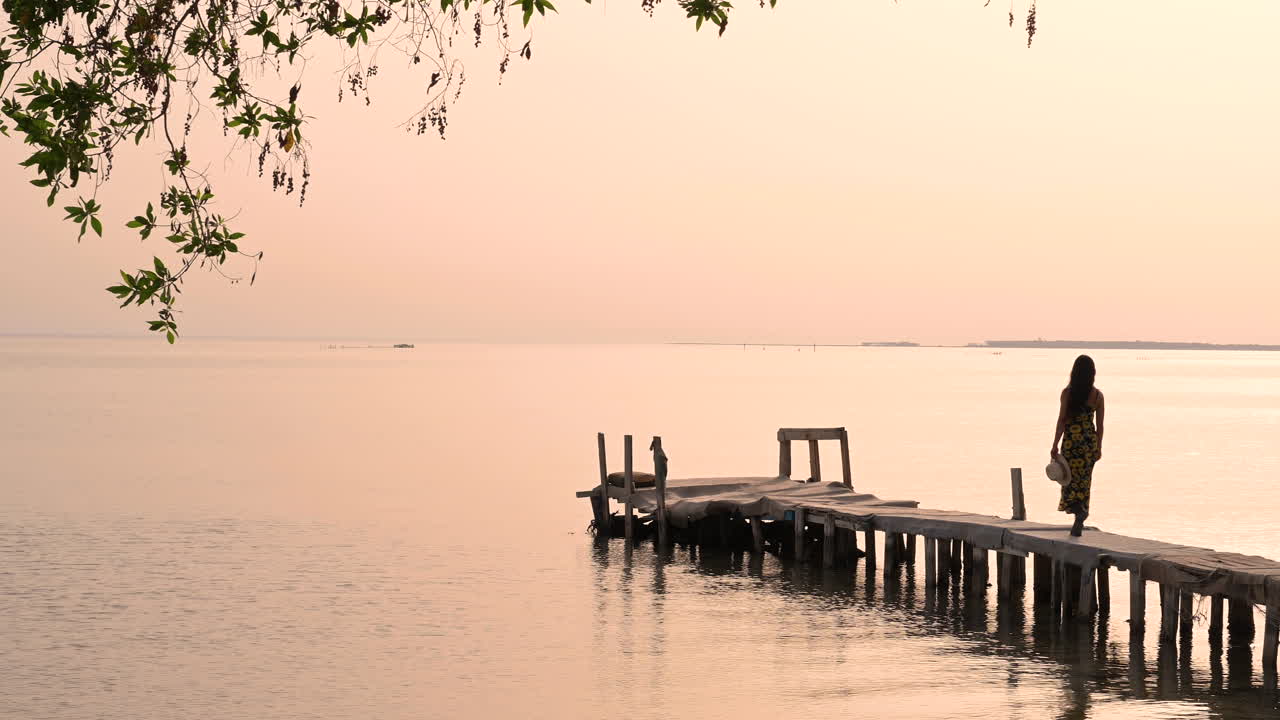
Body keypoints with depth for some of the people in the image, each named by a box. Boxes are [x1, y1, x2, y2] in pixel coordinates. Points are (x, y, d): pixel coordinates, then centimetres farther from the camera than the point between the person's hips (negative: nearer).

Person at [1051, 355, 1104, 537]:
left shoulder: (1068, 392, -9)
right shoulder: (1097, 395, -1)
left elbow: (1061, 420, -9)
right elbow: (1100, 424, 4)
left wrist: (1055, 446, -5)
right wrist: (1098, 447, 15)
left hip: (1071, 440, -3)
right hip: (1090, 440, 3)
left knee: (1071, 478, 7)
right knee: (1084, 480, 11)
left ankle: (1079, 509, -19)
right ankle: (1078, 524, 13)